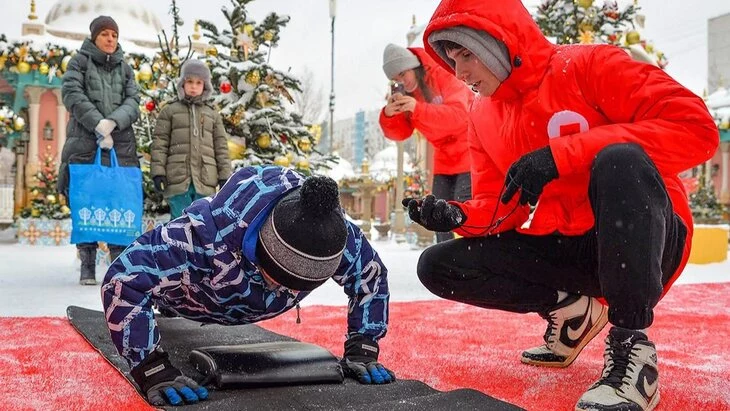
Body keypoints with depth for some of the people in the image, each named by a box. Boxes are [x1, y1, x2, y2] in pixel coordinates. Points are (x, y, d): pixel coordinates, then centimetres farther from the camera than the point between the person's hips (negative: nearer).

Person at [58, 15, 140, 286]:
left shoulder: (124, 68, 18)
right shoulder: (79, 62, 10)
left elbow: (133, 102, 6)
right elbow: (72, 94, -5)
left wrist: (112, 122, -14)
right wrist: (98, 125, -17)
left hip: (120, 146, 2)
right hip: (84, 144, -2)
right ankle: (87, 266, 4)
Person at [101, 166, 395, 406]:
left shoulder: (337, 238, -39)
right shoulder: (208, 232, -53)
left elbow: (371, 276, -18)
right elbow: (123, 279, -47)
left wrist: (362, 350, -25)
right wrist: (153, 371, -51)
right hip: (182, 295, -4)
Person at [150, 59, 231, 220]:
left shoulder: (213, 114, 18)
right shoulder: (170, 111, 10)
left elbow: (221, 147, 14)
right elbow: (159, 143, 4)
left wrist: (225, 176, 6)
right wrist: (158, 172, -6)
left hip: (205, 181, 2)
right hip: (178, 180, -2)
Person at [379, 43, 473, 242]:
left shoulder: (444, 76, -15)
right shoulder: (405, 94, 3)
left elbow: (459, 115, -28)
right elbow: (400, 133, -3)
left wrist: (418, 109, -40)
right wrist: (388, 116, -26)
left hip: (470, 152, -7)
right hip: (444, 159, 7)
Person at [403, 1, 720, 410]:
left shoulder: (589, 67, -11)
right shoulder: (483, 118, 8)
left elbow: (696, 126, -23)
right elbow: (499, 209, 7)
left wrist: (560, 154, -28)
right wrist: (457, 215, -17)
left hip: (646, 241, -5)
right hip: (563, 249, 6)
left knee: (620, 159, -37)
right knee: (438, 266, -6)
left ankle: (632, 347, -25)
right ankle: (569, 308, 4)